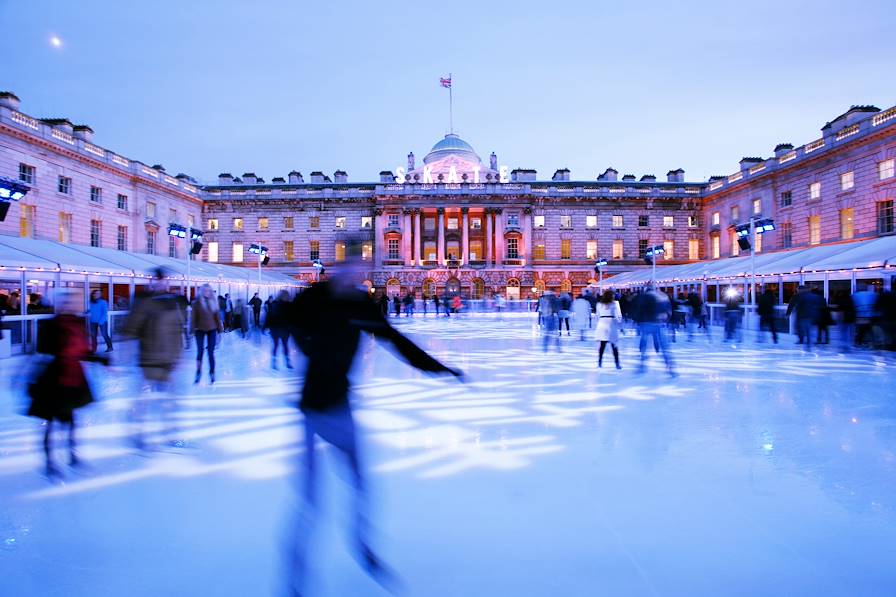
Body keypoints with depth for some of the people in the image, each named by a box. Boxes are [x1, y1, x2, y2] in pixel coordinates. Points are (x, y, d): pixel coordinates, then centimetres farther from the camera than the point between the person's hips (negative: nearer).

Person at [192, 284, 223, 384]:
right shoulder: (196, 302, -2)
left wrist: (220, 328, 5)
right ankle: (198, 372, 15)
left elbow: (217, 316, 7)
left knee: (211, 352, 2)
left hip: (212, 330, 1)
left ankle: (212, 373, 11)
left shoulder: (213, 302, 5)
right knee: (200, 351, -1)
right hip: (200, 330, -1)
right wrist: (194, 329, -6)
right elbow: (194, 317, -3)